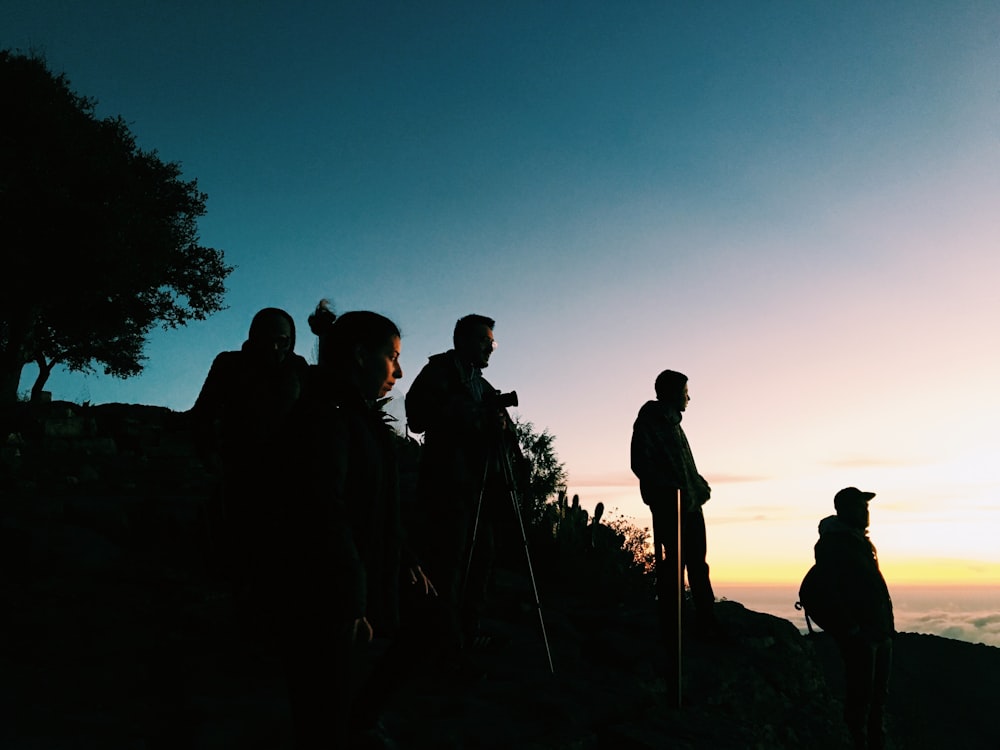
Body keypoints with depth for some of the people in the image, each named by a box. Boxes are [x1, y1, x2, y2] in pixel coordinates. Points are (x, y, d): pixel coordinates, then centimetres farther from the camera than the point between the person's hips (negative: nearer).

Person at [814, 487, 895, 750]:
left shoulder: (862, 541, 17)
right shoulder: (831, 543, -12)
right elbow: (834, 589, -19)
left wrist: (887, 624, 16)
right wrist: (851, 627, -22)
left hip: (880, 629, 9)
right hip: (858, 632, -9)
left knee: (879, 694, 16)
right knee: (860, 696, -4)